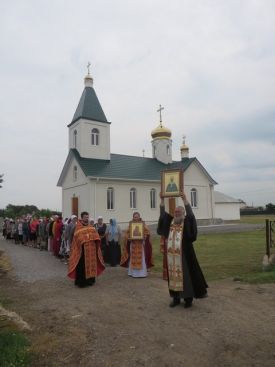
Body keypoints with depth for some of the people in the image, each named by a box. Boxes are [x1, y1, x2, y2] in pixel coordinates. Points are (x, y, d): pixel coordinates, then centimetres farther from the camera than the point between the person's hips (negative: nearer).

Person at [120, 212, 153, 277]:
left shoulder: (143, 224, 4)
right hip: (133, 244, 1)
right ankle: (133, 273, 12)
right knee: (133, 258, 3)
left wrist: (143, 237, -17)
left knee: (141, 258, -1)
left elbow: (147, 232, 0)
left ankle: (141, 273, 5)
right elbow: (127, 234, 7)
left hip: (141, 244, -1)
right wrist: (129, 238, -11)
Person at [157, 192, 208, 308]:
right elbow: (162, 214, 7)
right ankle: (176, 298, 21)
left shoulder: (187, 222, -3)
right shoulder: (170, 221, 9)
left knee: (186, 275, 2)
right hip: (171, 255, 4)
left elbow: (190, 214, -18)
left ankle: (188, 298, 14)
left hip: (184, 255, -4)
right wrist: (162, 199, -1)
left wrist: (184, 199, -28)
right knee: (173, 275, 10)